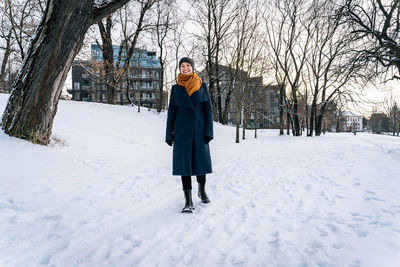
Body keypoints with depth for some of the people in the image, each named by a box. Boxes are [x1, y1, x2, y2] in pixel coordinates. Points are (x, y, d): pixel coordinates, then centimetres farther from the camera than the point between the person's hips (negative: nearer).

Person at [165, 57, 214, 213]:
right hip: (182, 130, 0)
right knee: (184, 161, -4)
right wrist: (169, 134, 3)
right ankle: (188, 201, 0)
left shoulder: (202, 86, 6)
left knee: (201, 159, 4)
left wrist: (208, 131, -6)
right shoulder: (176, 88, 8)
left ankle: (202, 190, 29)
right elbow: (171, 112, 8)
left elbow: (208, 109, 4)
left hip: (199, 129, 0)